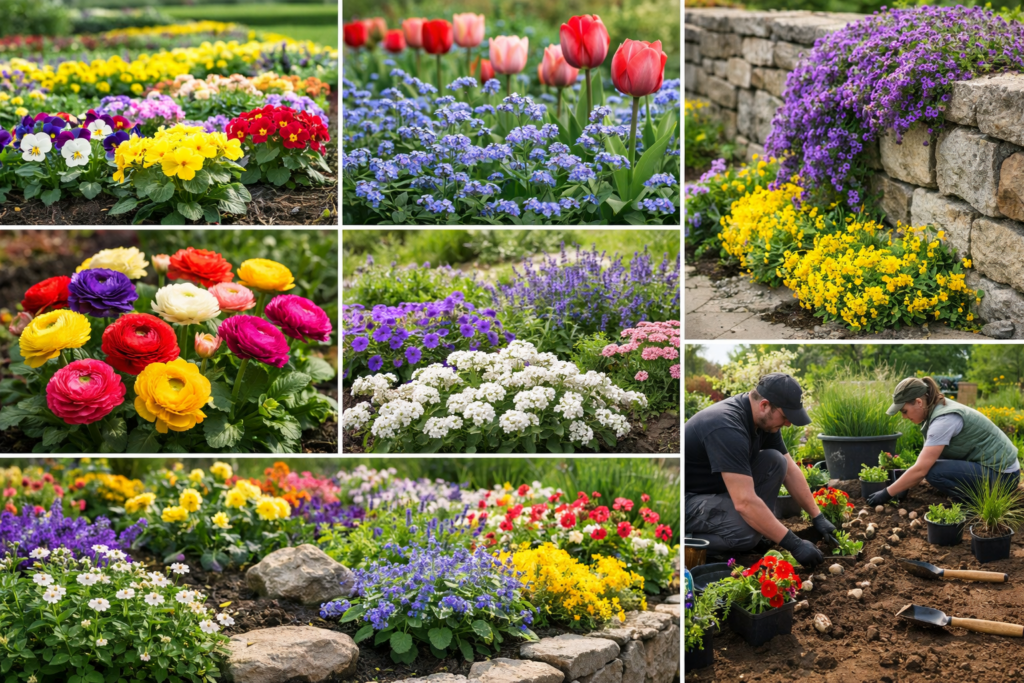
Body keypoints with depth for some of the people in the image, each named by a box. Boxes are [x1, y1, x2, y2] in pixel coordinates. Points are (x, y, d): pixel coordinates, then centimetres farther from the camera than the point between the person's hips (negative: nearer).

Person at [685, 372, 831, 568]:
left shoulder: (763, 419, -3)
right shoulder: (728, 428, -32)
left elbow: (790, 470, 11)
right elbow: (744, 502, -35)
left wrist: (817, 517, 7)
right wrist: (794, 544, -31)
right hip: (686, 500, -9)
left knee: (775, 462, -5)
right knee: (746, 533, -32)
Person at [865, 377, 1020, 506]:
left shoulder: (944, 419, -24)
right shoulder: (937, 409, 3)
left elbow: (920, 470, -26)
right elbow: (924, 460, 9)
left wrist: (887, 493, -18)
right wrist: (905, 487, 1)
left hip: (1001, 475, -10)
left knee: (934, 472, -23)